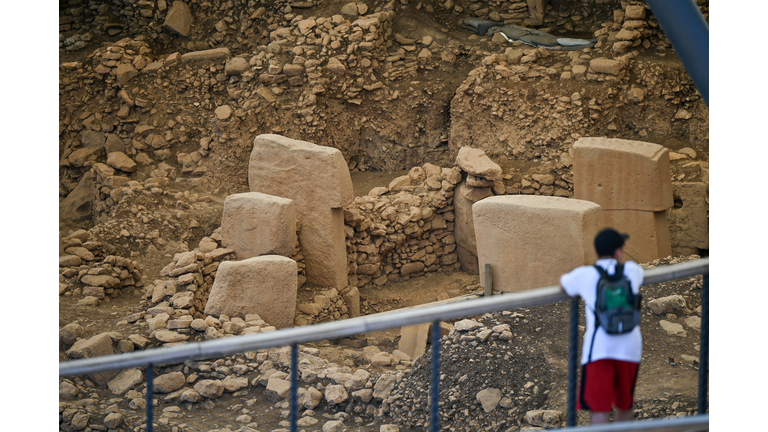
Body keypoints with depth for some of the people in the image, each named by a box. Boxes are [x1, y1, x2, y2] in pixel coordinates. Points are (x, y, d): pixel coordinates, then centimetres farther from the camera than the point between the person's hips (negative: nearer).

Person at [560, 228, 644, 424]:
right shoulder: (631, 270, 7)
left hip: (599, 349, -3)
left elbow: (563, 283, 22)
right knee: (625, 404, 21)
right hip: (629, 347, 3)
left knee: (600, 408, -4)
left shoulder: (584, 275, 0)